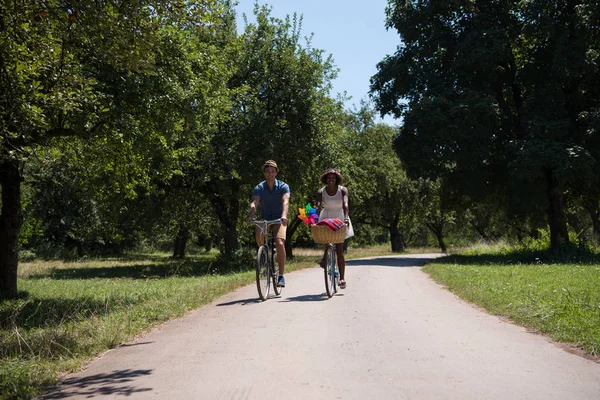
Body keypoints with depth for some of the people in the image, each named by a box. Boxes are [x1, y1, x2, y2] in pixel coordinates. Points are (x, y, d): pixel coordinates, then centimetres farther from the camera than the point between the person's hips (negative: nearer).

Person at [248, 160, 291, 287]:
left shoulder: (283, 186, -8)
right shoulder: (259, 188, -4)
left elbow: (285, 201, -25)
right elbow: (254, 202, -20)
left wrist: (284, 215, -45)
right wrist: (251, 214, -42)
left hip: (279, 219, -2)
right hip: (264, 219, 2)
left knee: (280, 243, -24)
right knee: (259, 234, -31)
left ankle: (281, 276, -14)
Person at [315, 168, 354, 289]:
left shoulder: (343, 190, -12)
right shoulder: (321, 192, -9)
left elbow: (345, 204, -27)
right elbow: (318, 206, -22)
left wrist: (346, 217, -44)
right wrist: (316, 218, -41)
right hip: (326, 218, 1)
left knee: (339, 250, -4)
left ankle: (342, 278, -1)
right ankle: (325, 256, -7)